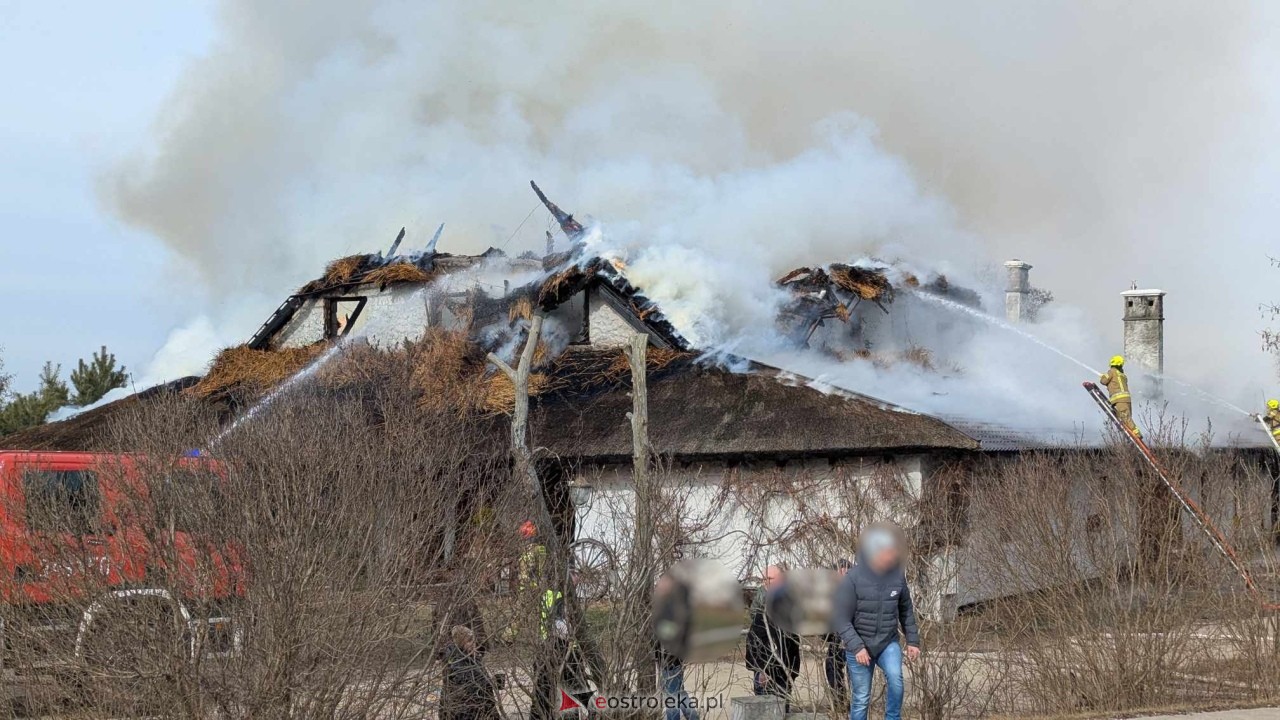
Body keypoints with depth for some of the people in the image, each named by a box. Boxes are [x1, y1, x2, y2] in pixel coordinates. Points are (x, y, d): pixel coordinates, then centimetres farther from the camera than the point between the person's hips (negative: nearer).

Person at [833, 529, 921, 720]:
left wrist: (912, 640, 7)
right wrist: (856, 647, -22)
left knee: (895, 677, -25)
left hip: (888, 642, 2)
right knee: (861, 698, 3)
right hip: (860, 646, -2)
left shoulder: (897, 576, -5)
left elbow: (906, 611, 11)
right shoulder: (854, 579, -15)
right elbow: (841, 619, -14)